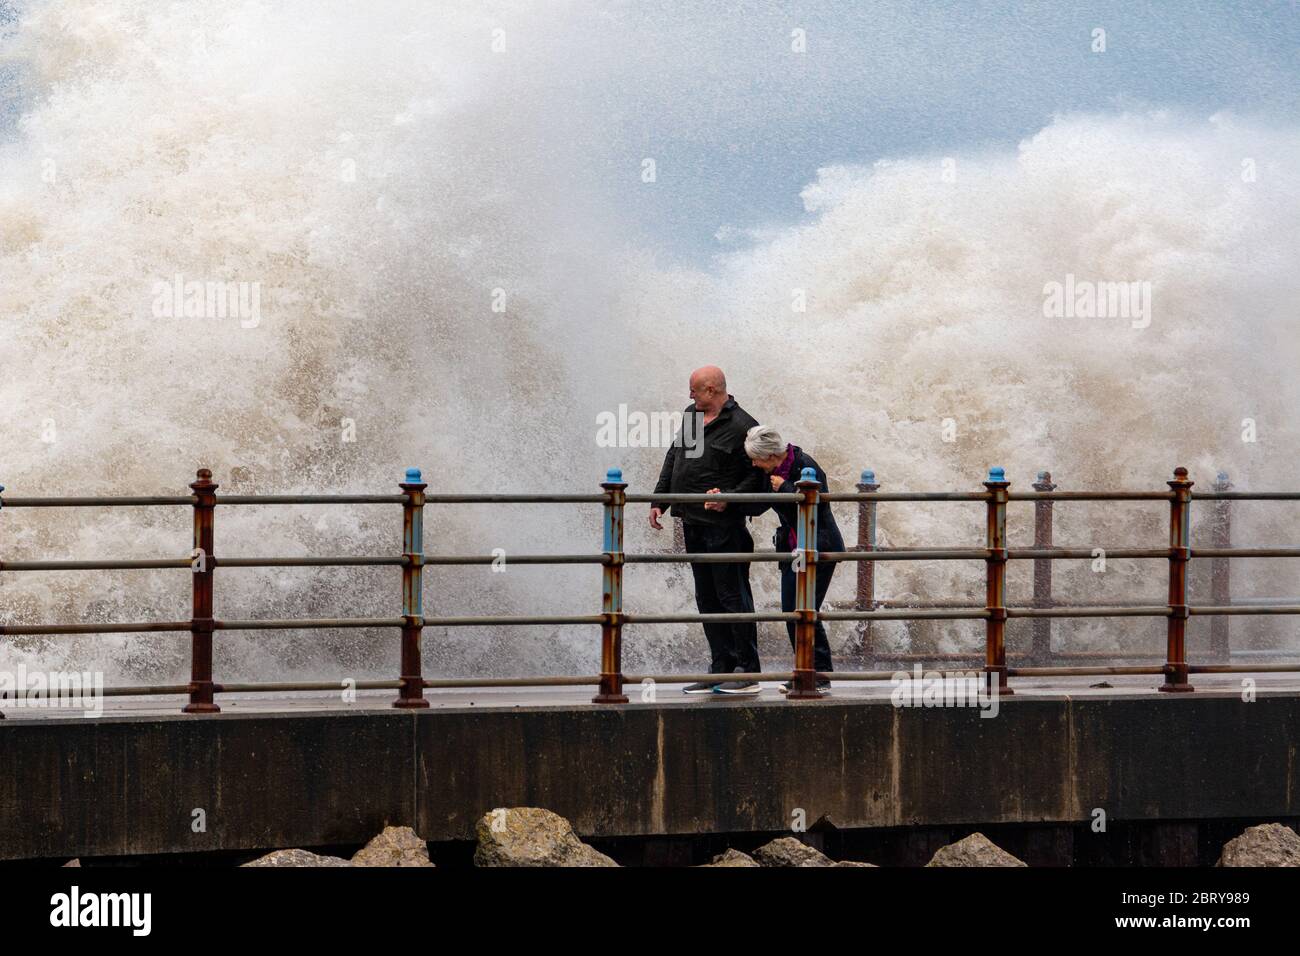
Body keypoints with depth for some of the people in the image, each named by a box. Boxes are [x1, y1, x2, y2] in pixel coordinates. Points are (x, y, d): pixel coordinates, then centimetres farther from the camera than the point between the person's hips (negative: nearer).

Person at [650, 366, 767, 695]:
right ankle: (720, 669, 16)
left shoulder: (741, 426, -10)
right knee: (707, 599, 10)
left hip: (723, 524, -8)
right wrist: (659, 501, 17)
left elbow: (757, 475, -11)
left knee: (732, 596, -5)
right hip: (693, 523, 8)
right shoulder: (691, 415, 14)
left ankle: (747, 671, -1)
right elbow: (673, 459, 22)